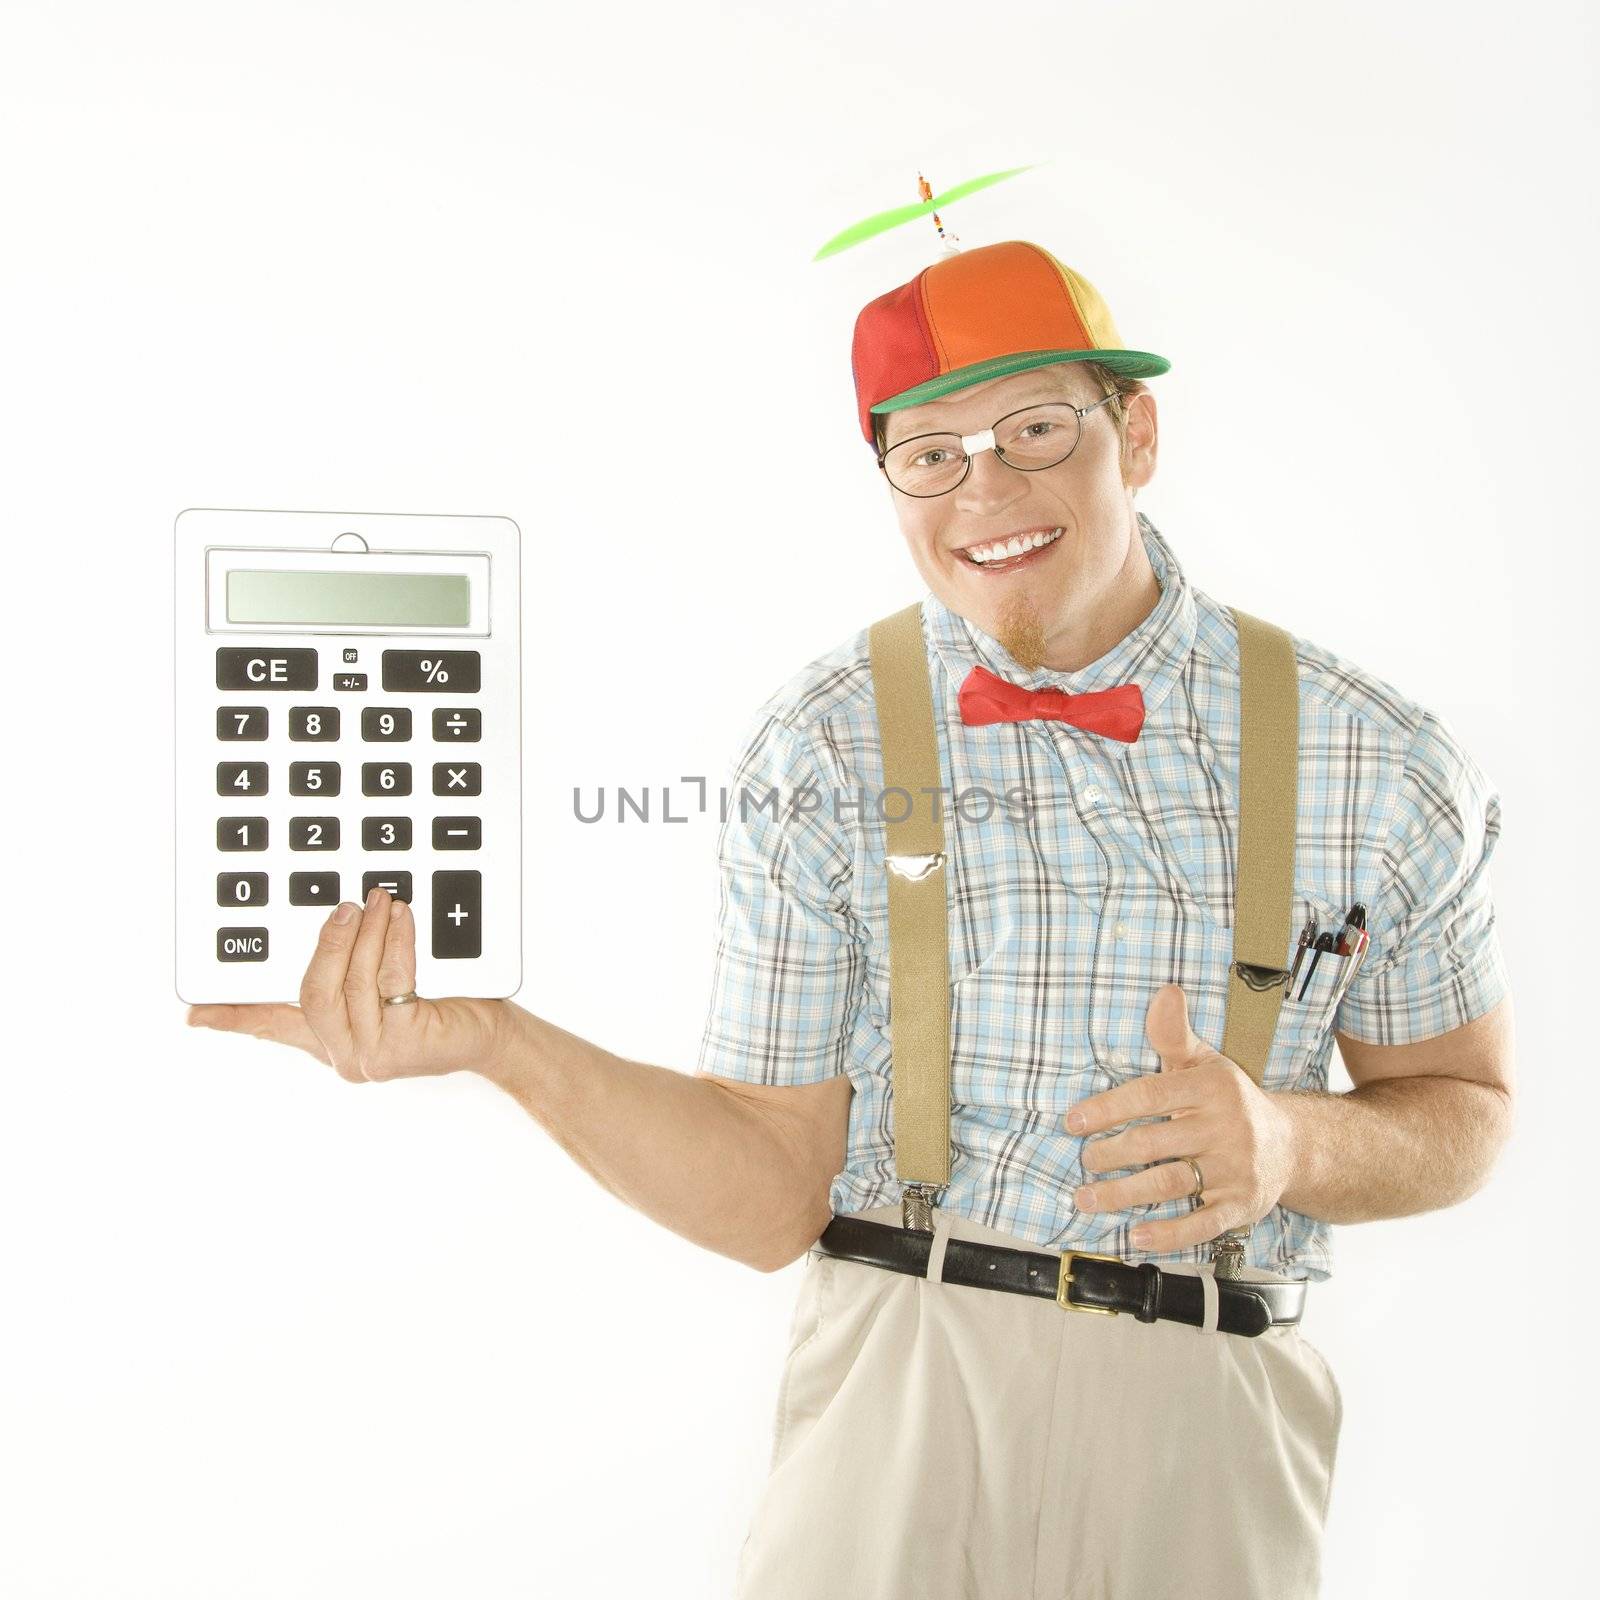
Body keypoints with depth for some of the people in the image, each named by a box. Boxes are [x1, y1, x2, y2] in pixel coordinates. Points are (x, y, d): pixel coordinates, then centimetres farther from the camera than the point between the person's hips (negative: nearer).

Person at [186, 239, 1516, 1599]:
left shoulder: (1390, 768, -4)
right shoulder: (817, 756, -5)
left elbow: (1463, 1105, 8)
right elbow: (771, 1200, -4)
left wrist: (1293, 1144, -14)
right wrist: (498, 1039, -19)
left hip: (1215, 1431, 1)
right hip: (901, 1388, -1)